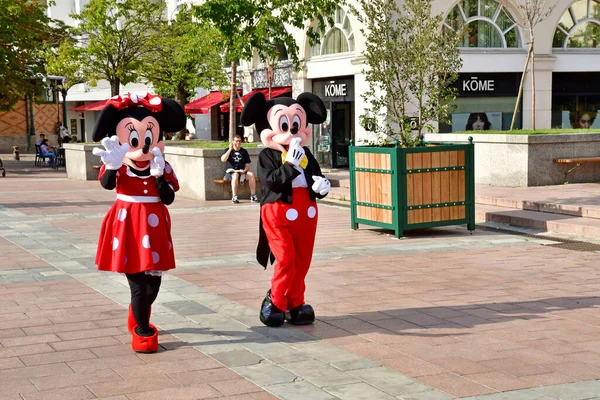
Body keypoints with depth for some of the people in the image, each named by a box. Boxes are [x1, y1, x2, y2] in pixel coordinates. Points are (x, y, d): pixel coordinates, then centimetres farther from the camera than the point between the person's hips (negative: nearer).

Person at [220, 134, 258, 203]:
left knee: (251, 174, -27)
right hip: (231, 172, -3)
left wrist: (244, 170, -9)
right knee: (236, 174, -38)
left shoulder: (244, 151, 17)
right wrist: (230, 149, -9)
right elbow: (223, 159, -11)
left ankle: (253, 196, -26)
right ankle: (234, 197, -41)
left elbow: (247, 165, 13)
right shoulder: (228, 151, 9)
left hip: (242, 172, 3)